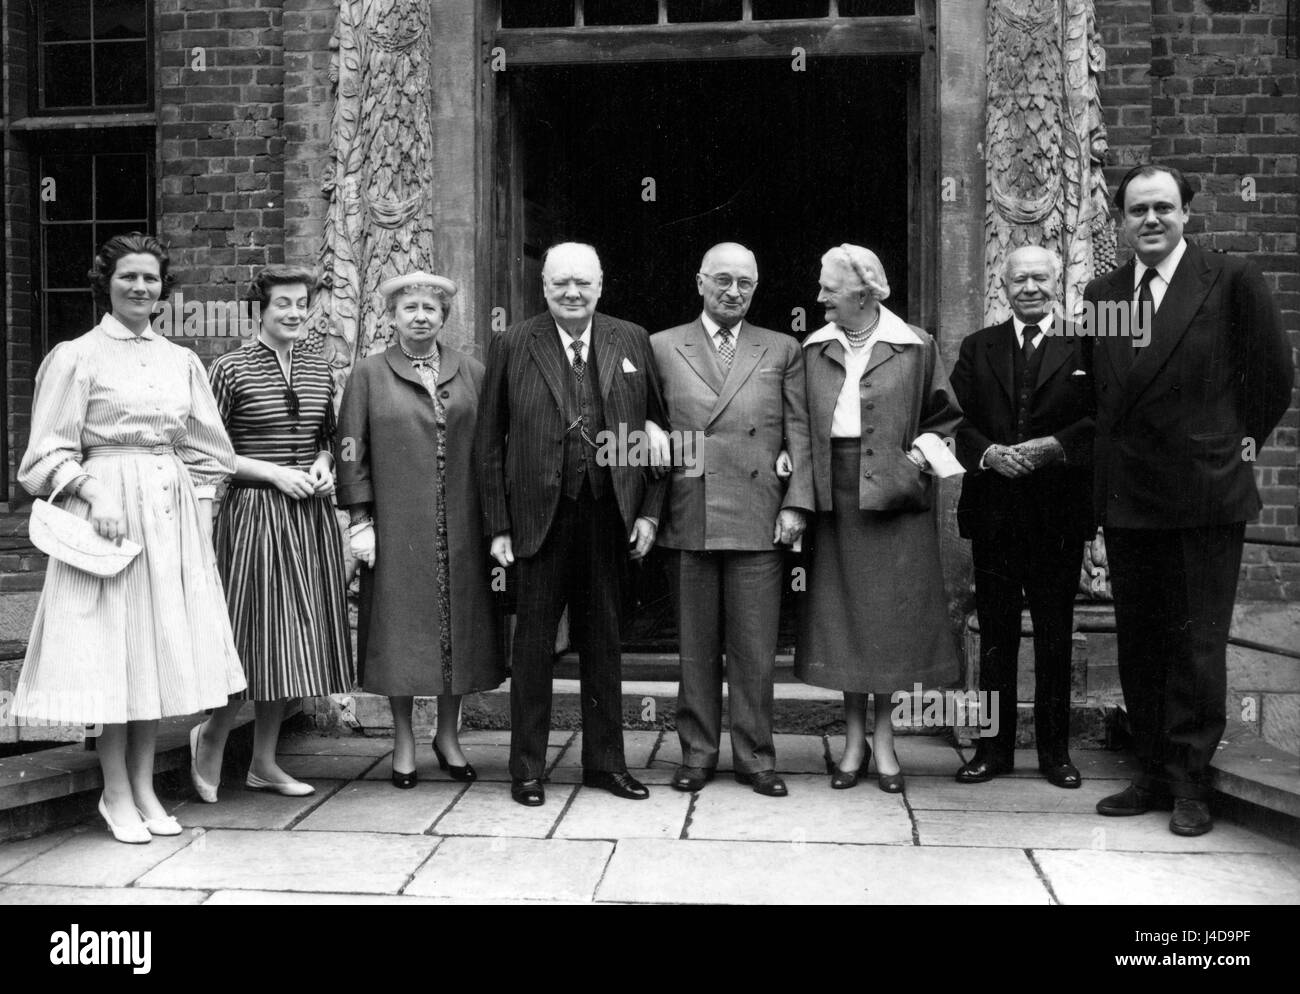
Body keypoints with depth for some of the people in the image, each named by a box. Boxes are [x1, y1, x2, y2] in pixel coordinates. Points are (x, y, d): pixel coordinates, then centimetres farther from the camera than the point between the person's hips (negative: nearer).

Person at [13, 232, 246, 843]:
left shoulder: (182, 361, 12)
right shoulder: (77, 357, -1)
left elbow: (205, 451, 16)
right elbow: (51, 452, -4)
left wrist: (198, 516, 8)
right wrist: (97, 493, -17)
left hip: (173, 516, 5)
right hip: (108, 511, -4)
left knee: (163, 650, 6)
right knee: (112, 653, -2)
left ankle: (144, 787, 17)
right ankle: (115, 793, 10)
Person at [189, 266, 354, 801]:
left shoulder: (318, 370, 11)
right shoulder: (231, 369, -5)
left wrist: (323, 467, 1)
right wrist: (274, 473, -14)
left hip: (310, 516, 6)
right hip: (253, 512, -5)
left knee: (293, 637, 9)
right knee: (255, 634, -4)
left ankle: (264, 762, 21)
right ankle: (211, 736, 23)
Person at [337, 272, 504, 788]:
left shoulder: (471, 373, 9)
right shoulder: (369, 374, 4)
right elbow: (352, 451, 2)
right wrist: (360, 520, -4)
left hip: (460, 527, 2)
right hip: (396, 527, -2)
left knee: (458, 626, 7)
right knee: (401, 629, 3)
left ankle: (448, 735, 23)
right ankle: (403, 743, 17)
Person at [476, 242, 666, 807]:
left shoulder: (632, 342, 6)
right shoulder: (512, 347, 1)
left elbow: (656, 430, 9)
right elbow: (490, 443, 1)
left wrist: (649, 510, 2)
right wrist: (498, 525, -4)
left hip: (611, 516, 2)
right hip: (540, 517, -2)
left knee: (603, 642, 12)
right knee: (533, 644, 5)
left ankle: (605, 761, 25)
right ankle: (527, 768, 17)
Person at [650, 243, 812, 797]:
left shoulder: (783, 351, 11)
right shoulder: (662, 348, 9)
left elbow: (799, 433, 7)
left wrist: (796, 503, -3)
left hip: (759, 521, 0)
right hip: (687, 520, 0)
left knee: (755, 648, 3)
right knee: (696, 647, 8)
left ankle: (755, 755, 17)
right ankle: (697, 753, 20)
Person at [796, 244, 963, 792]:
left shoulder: (915, 347, 0)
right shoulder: (814, 349, 8)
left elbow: (943, 415, 8)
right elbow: (800, 422, 13)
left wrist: (923, 450, -8)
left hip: (892, 496, -2)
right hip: (834, 497, 3)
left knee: (890, 618, 2)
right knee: (841, 618, 6)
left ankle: (884, 738, 16)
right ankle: (854, 738, 18)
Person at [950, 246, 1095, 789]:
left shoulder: (1084, 345, 3)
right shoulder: (977, 348, 10)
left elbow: (1100, 421, -5)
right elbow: (956, 419, 3)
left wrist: (1050, 448, -19)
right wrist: (988, 452, -14)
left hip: (1059, 513, -2)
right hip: (993, 512, 2)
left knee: (1055, 635, 7)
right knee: (995, 634, 8)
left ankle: (1055, 749, 18)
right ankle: (994, 748, 17)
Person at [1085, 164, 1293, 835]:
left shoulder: (1231, 281, -4)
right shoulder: (1101, 294, 9)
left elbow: (1273, 374, 2)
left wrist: (1240, 440, 4)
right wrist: (1116, 451, 5)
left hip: (1205, 494, -4)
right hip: (1126, 497, 5)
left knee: (1196, 646, 2)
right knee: (1137, 643, 12)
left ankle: (1188, 785, 13)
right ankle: (1152, 773, 25)